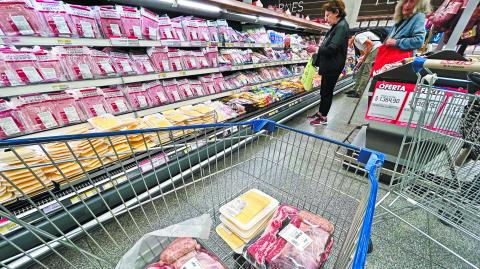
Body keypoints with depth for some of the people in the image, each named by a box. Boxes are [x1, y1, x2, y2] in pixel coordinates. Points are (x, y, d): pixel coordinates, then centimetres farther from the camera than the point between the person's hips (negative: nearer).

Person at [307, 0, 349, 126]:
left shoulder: (342, 26, -15)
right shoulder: (337, 26, 14)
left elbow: (331, 48, -24)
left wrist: (318, 49, -12)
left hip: (333, 67, -9)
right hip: (328, 65, 9)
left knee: (327, 91, 0)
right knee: (324, 90, 14)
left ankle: (323, 117, 12)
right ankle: (320, 113, 26)